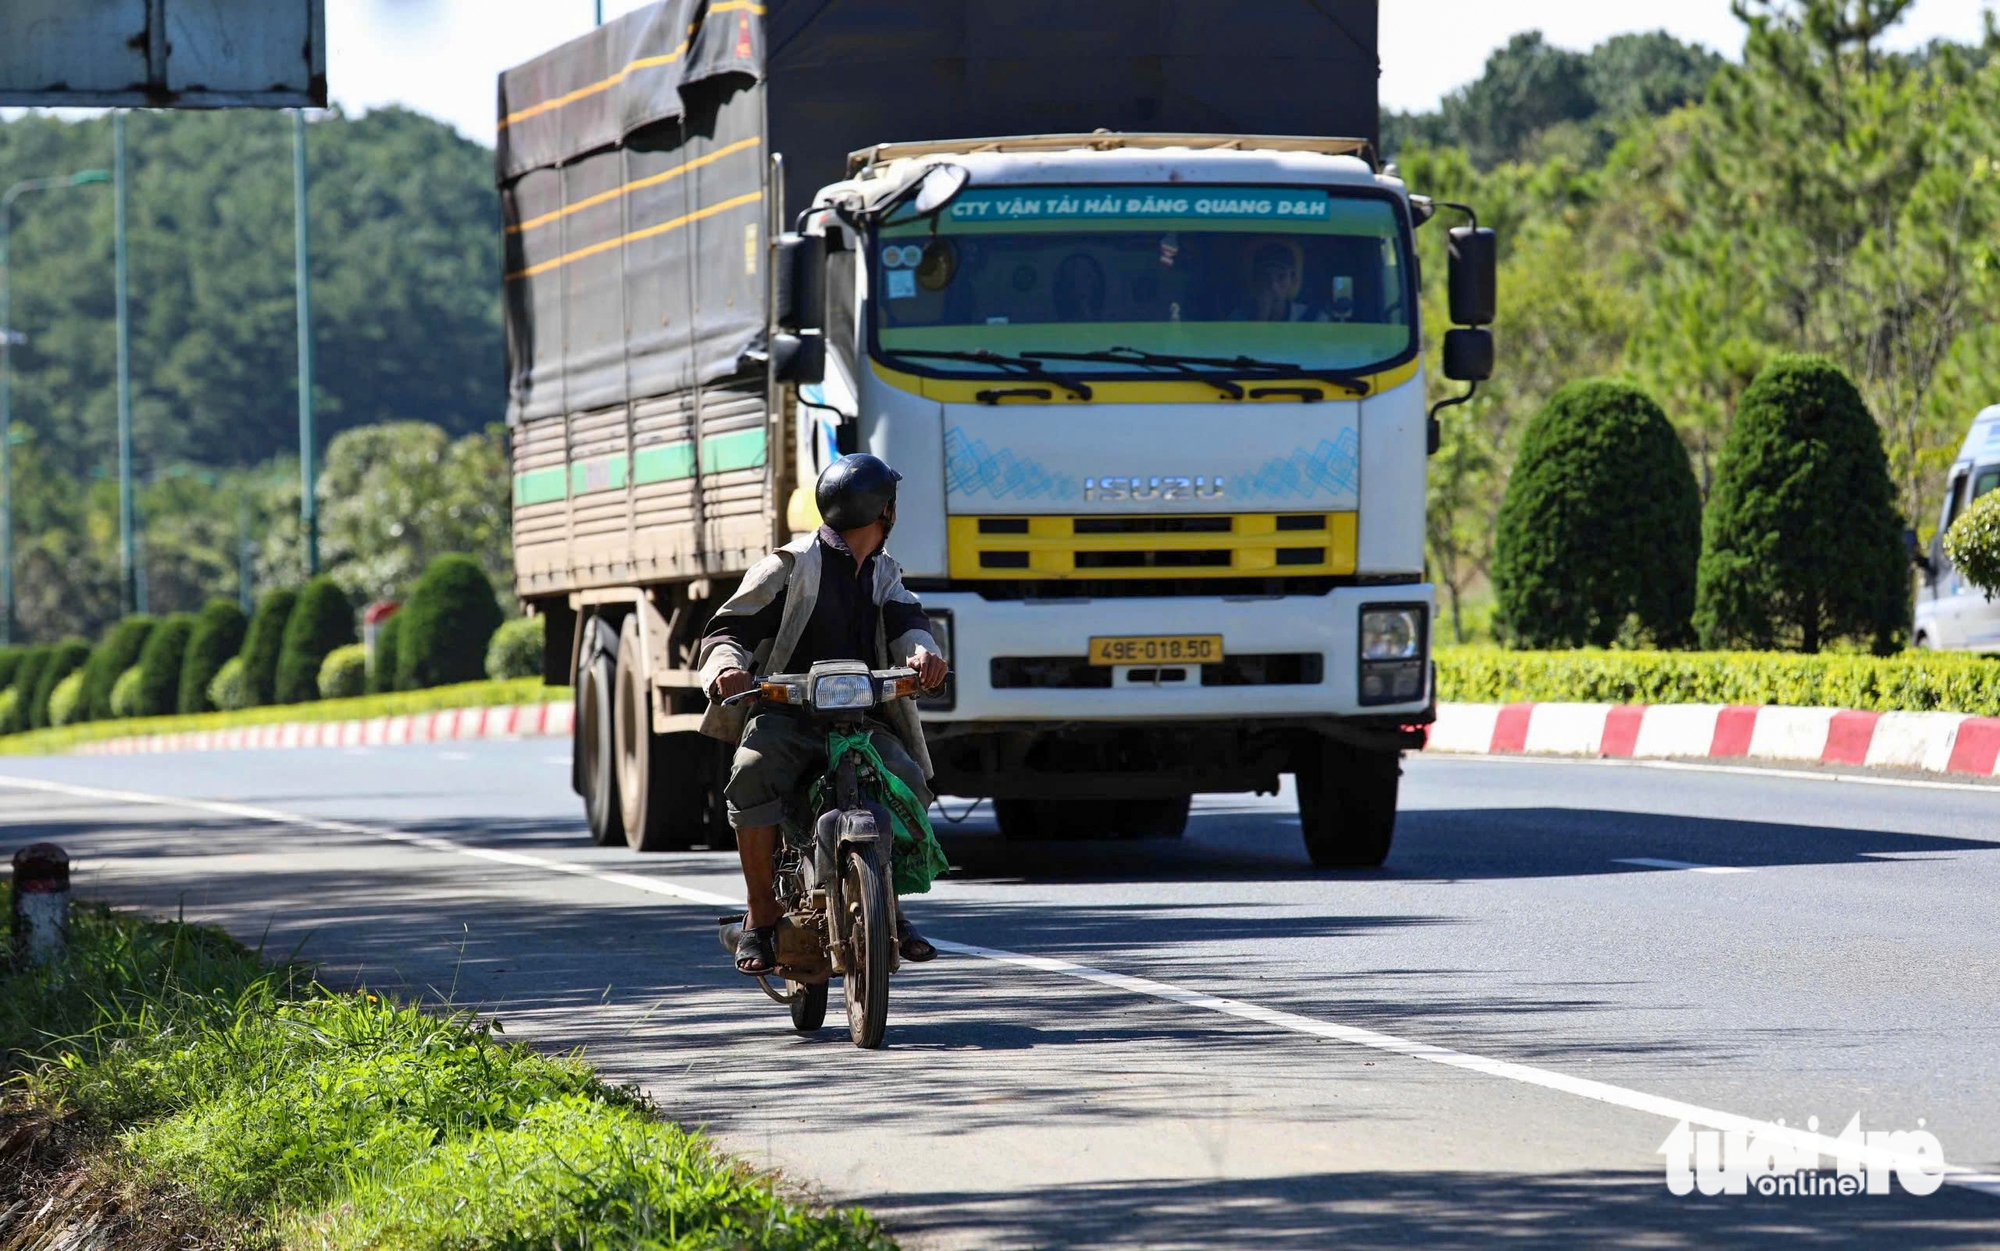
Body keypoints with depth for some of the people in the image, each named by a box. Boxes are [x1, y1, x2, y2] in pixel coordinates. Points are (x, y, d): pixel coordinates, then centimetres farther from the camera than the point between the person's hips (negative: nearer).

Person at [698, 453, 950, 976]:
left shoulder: (883, 574, 20)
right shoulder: (790, 566, 2)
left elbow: (905, 622, 2)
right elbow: (729, 629, -2)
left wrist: (922, 651, -24)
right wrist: (726, 668, -26)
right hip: (784, 713, -4)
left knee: (909, 785, -22)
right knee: (752, 778, -35)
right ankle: (761, 916, -22)